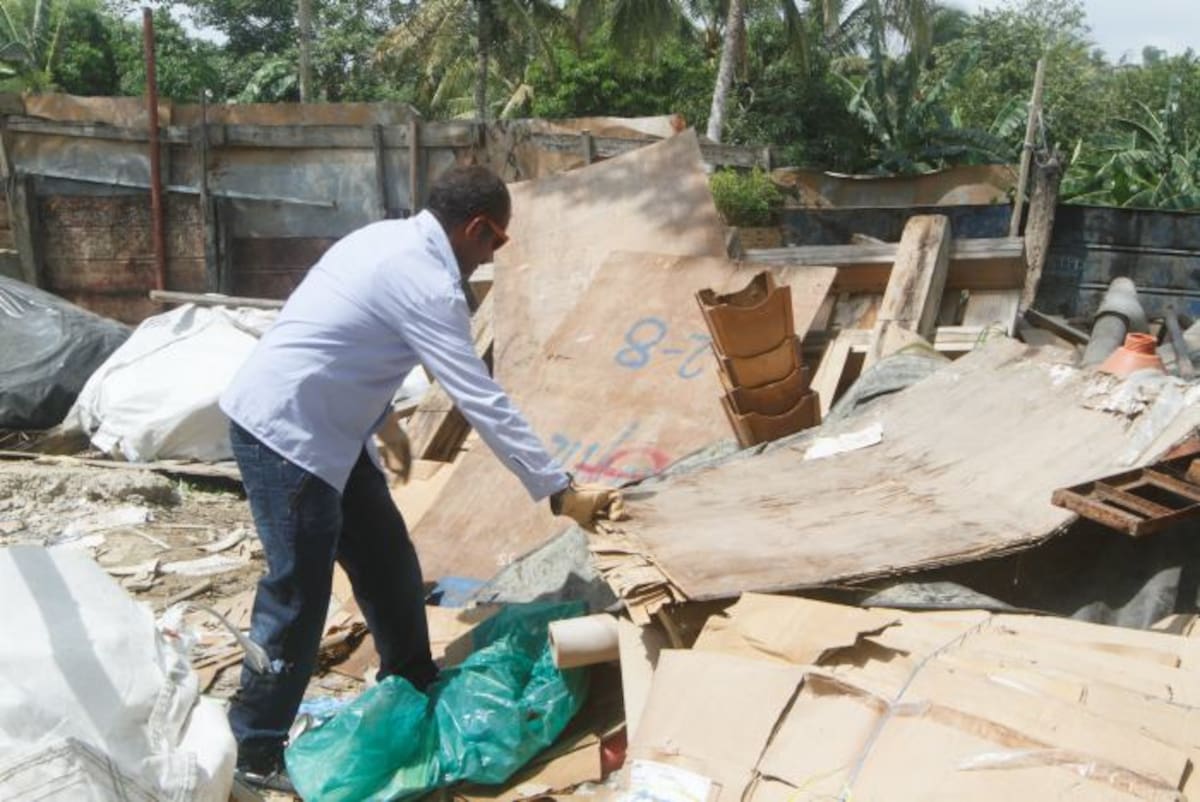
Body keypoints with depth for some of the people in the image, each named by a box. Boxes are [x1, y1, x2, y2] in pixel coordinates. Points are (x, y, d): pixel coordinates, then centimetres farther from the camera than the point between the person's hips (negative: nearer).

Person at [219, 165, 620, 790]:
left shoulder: (391, 239, 8)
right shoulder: (427, 285, -22)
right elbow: (483, 403, -24)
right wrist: (560, 492, -20)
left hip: (321, 426, 10)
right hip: (283, 432, -10)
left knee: (387, 562, 15)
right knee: (299, 592, -1)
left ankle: (412, 693, 32)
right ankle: (256, 751, 14)